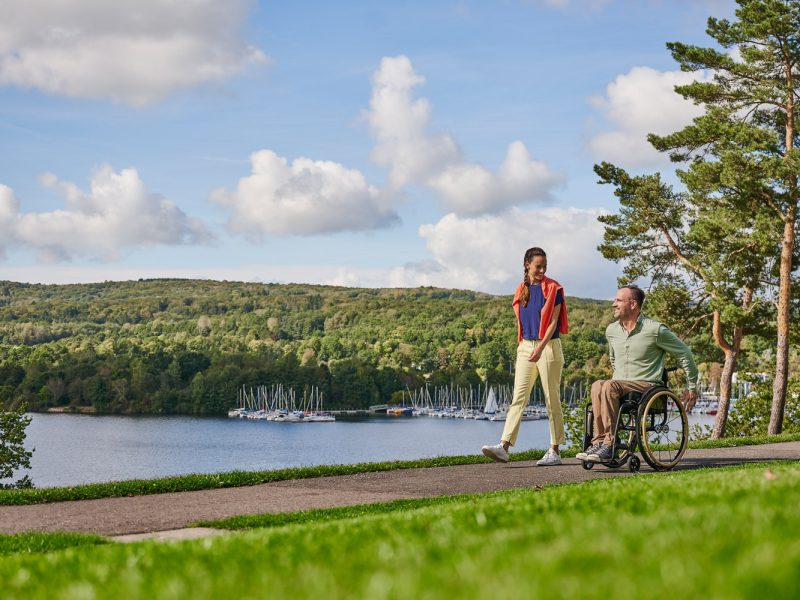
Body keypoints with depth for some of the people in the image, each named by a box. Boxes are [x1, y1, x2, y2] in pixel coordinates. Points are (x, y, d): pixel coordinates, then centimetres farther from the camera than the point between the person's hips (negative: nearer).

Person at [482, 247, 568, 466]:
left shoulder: (553, 289, -4)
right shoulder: (521, 290, 11)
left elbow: (553, 322, -10)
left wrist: (540, 348, -20)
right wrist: (522, 345, 10)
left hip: (548, 347, -4)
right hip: (525, 347, 5)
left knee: (552, 400, 1)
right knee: (518, 398, -3)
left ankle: (554, 451, 6)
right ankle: (504, 446, -12)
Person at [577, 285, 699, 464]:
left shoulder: (655, 330, -5)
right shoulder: (611, 330, 13)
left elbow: (684, 354, 4)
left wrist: (692, 387, 8)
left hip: (647, 386, -5)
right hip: (620, 385, 5)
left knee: (609, 386, -34)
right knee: (597, 386, -30)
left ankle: (607, 445, -37)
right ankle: (599, 442, -37)